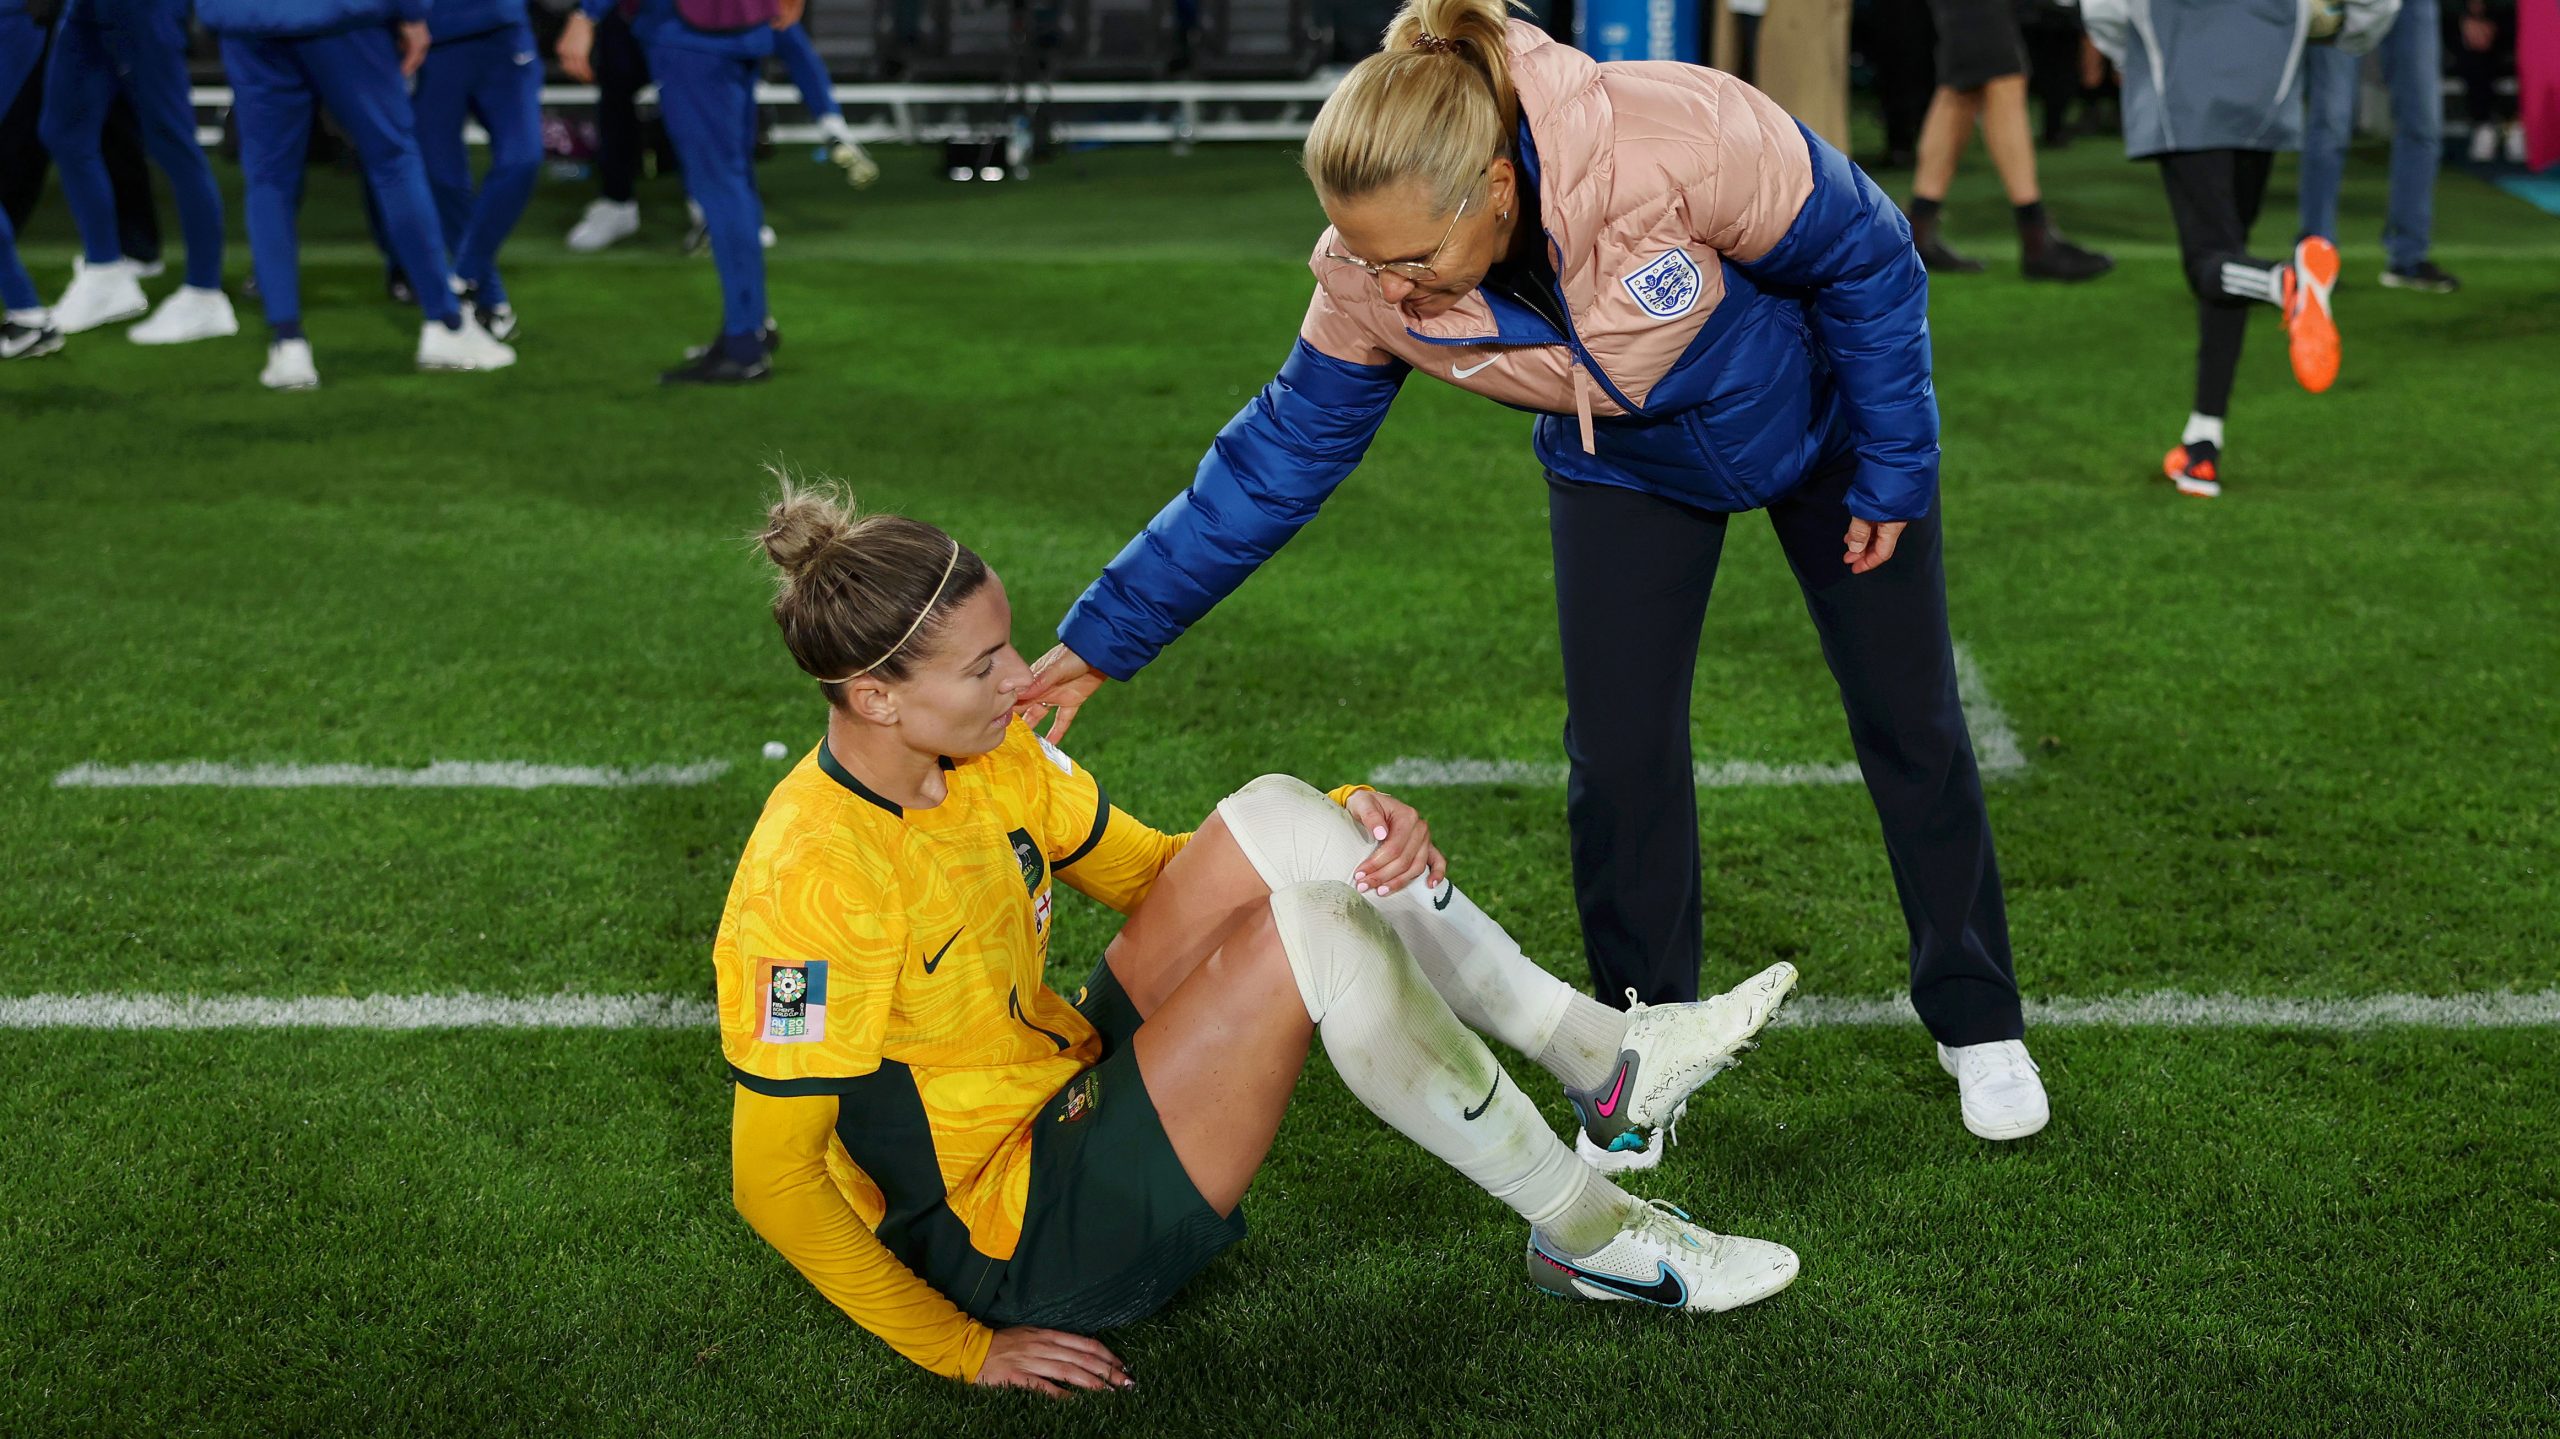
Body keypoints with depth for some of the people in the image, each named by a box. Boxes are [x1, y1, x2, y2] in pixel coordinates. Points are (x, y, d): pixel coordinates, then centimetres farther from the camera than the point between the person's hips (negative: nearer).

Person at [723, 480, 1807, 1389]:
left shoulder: (989, 758, 0)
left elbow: (1158, 872, 12)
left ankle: (1609, 1055, -2)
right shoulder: (813, 879, -26)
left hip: (1077, 1098, 9)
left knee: (1275, 821, -9)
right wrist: (965, 1351, -17)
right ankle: (1586, 1236, -10)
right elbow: (771, 1180, -23)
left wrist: (1347, 821, -6)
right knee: (1315, 937, -26)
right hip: (1011, 1246, -9)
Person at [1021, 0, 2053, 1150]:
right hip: (1625, 467, 2)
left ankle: (1978, 1025, 28)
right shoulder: (1371, 285, -31)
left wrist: (1892, 472, -15)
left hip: (1821, 418, -2)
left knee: (1908, 720, 8)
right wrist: (1105, 637, -20)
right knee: (1618, 754, -5)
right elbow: (1282, 454, -18)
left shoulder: (1684, 142, -44)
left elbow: (1865, 263, -25)